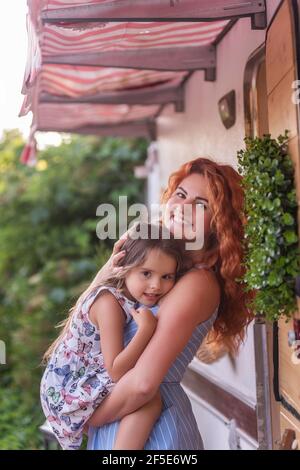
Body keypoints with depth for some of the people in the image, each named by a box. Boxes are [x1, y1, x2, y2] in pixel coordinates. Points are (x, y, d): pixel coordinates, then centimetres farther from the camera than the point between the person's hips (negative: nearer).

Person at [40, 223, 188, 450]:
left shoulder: (131, 295, 0)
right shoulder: (109, 303, -24)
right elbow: (116, 371, -28)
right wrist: (146, 328, -33)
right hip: (67, 395, -9)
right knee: (150, 399, -23)